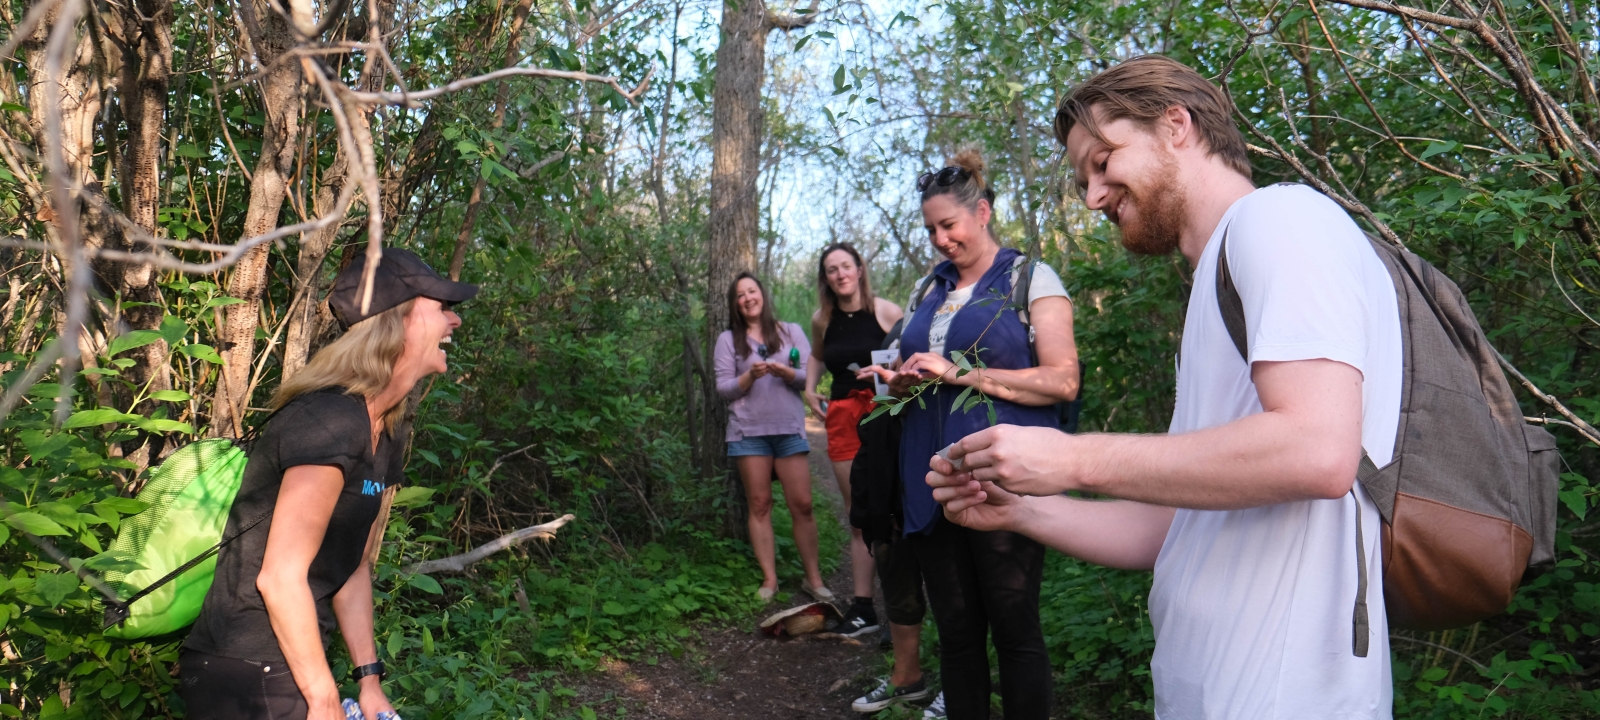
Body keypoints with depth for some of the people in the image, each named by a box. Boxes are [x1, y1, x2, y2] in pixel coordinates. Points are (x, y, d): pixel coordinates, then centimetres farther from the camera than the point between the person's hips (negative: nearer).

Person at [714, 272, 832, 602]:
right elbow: (723, 388, 3)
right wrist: (749, 376, -14)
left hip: (790, 428, 0)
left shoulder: (791, 332, 10)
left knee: (802, 504, -4)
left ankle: (813, 577, 4)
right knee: (759, 504, 1)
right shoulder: (728, 339, 8)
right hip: (749, 430, 0)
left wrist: (786, 372, -15)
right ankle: (769, 579, 6)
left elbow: (811, 376, 4)